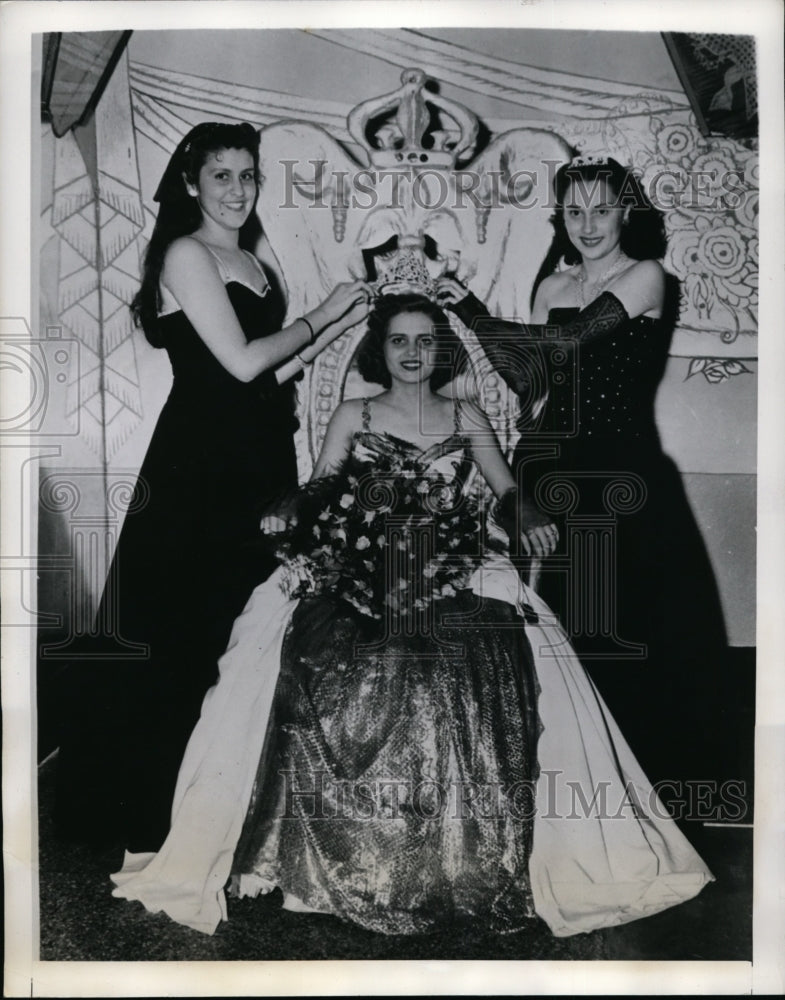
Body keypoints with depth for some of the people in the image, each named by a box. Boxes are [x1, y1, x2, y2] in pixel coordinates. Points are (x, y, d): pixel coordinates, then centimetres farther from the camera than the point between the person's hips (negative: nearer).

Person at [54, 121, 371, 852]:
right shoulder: (185, 253, -6)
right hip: (201, 464, -8)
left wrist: (344, 322, 8)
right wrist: (319, 315, -3)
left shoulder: (250, 263, 17)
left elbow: (272, 374, 13)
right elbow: (241, 362, -14)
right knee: (196, 634, 0)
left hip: (260, 461, 8)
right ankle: (166, 809, 17)